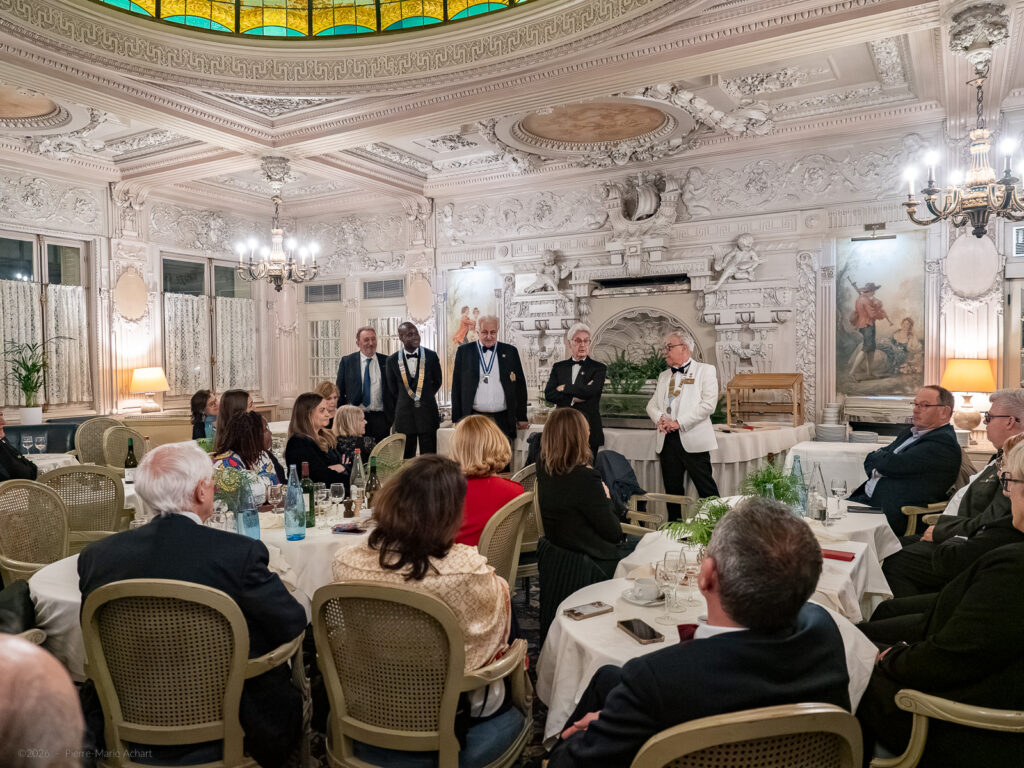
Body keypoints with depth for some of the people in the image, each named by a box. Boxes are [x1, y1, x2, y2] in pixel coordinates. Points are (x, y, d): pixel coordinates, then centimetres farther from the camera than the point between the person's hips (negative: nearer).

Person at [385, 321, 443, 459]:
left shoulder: (431, 355, 0)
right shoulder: (392, 360, 1)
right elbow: (392, 390, 9)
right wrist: (394, 417, 11)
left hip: (427, 413, 0)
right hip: (404, 415, 0)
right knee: (406, 459, 6)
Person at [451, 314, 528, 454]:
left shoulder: (510, 352, 8)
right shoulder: (464, 352, 6)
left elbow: (520, 385, 10)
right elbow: (457, 386, 7)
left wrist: (522, 417, 7)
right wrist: (458, 418, 2)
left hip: (503, 421, 1)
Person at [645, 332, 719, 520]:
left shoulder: (705, 370, 1)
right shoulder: (664, 376, 21)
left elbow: (709, 404, -10)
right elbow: (652, 404, 18)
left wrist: (679, 423, -14)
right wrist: (660, 418, -5)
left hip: (692, 440, -5)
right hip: (667, 440, 6)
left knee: (707, 490, -4)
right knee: (672, 489, 10)